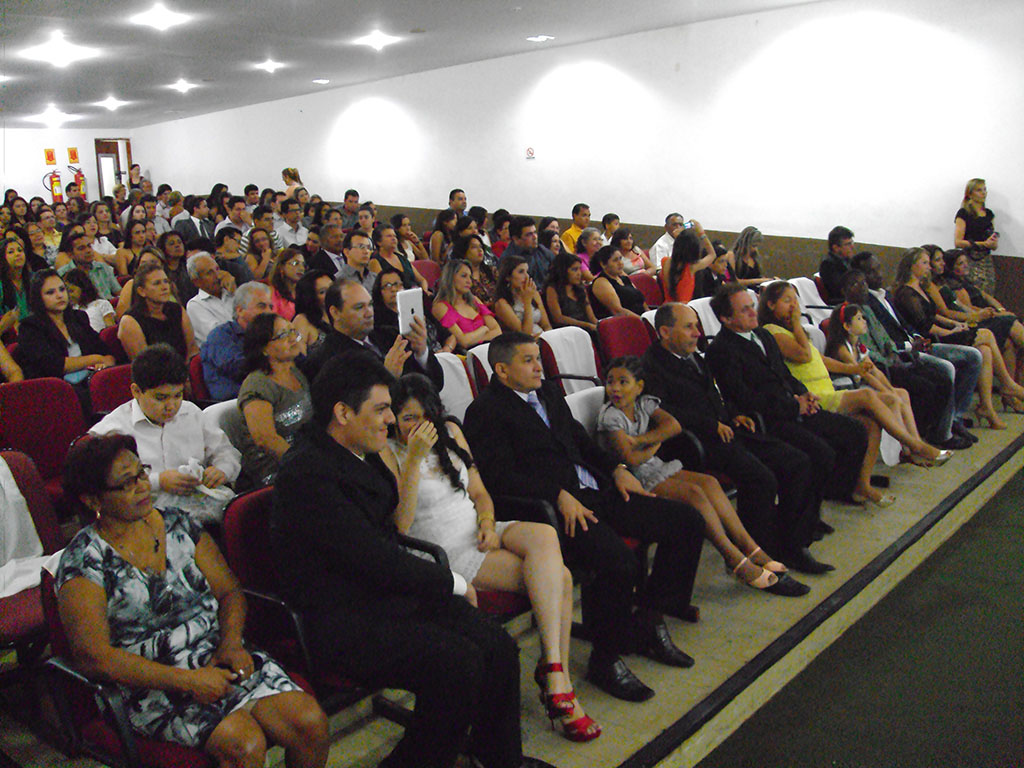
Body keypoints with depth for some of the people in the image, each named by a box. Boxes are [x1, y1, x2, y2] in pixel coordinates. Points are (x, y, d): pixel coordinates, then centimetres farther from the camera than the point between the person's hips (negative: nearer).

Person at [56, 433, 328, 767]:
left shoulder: (178, 525, 8)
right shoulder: (83, 562, -6)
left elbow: (229, 591, 11)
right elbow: (93, 657, -15)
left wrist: (231, 642, -10)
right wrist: (187, 680, -20)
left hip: (217, 658, 5)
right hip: (152, 685, -4)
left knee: (311, 722, -18)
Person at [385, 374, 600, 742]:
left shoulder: (450, 431, 12)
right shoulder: (387, 453, -6)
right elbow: (400, 524, -18)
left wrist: (488, 523, -4)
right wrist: (415, 457, -23)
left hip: (480, 533, 6)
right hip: (446, 553, -6)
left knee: (544, 535, -26)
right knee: (557, 577, -23)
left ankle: (554, 670, -25)